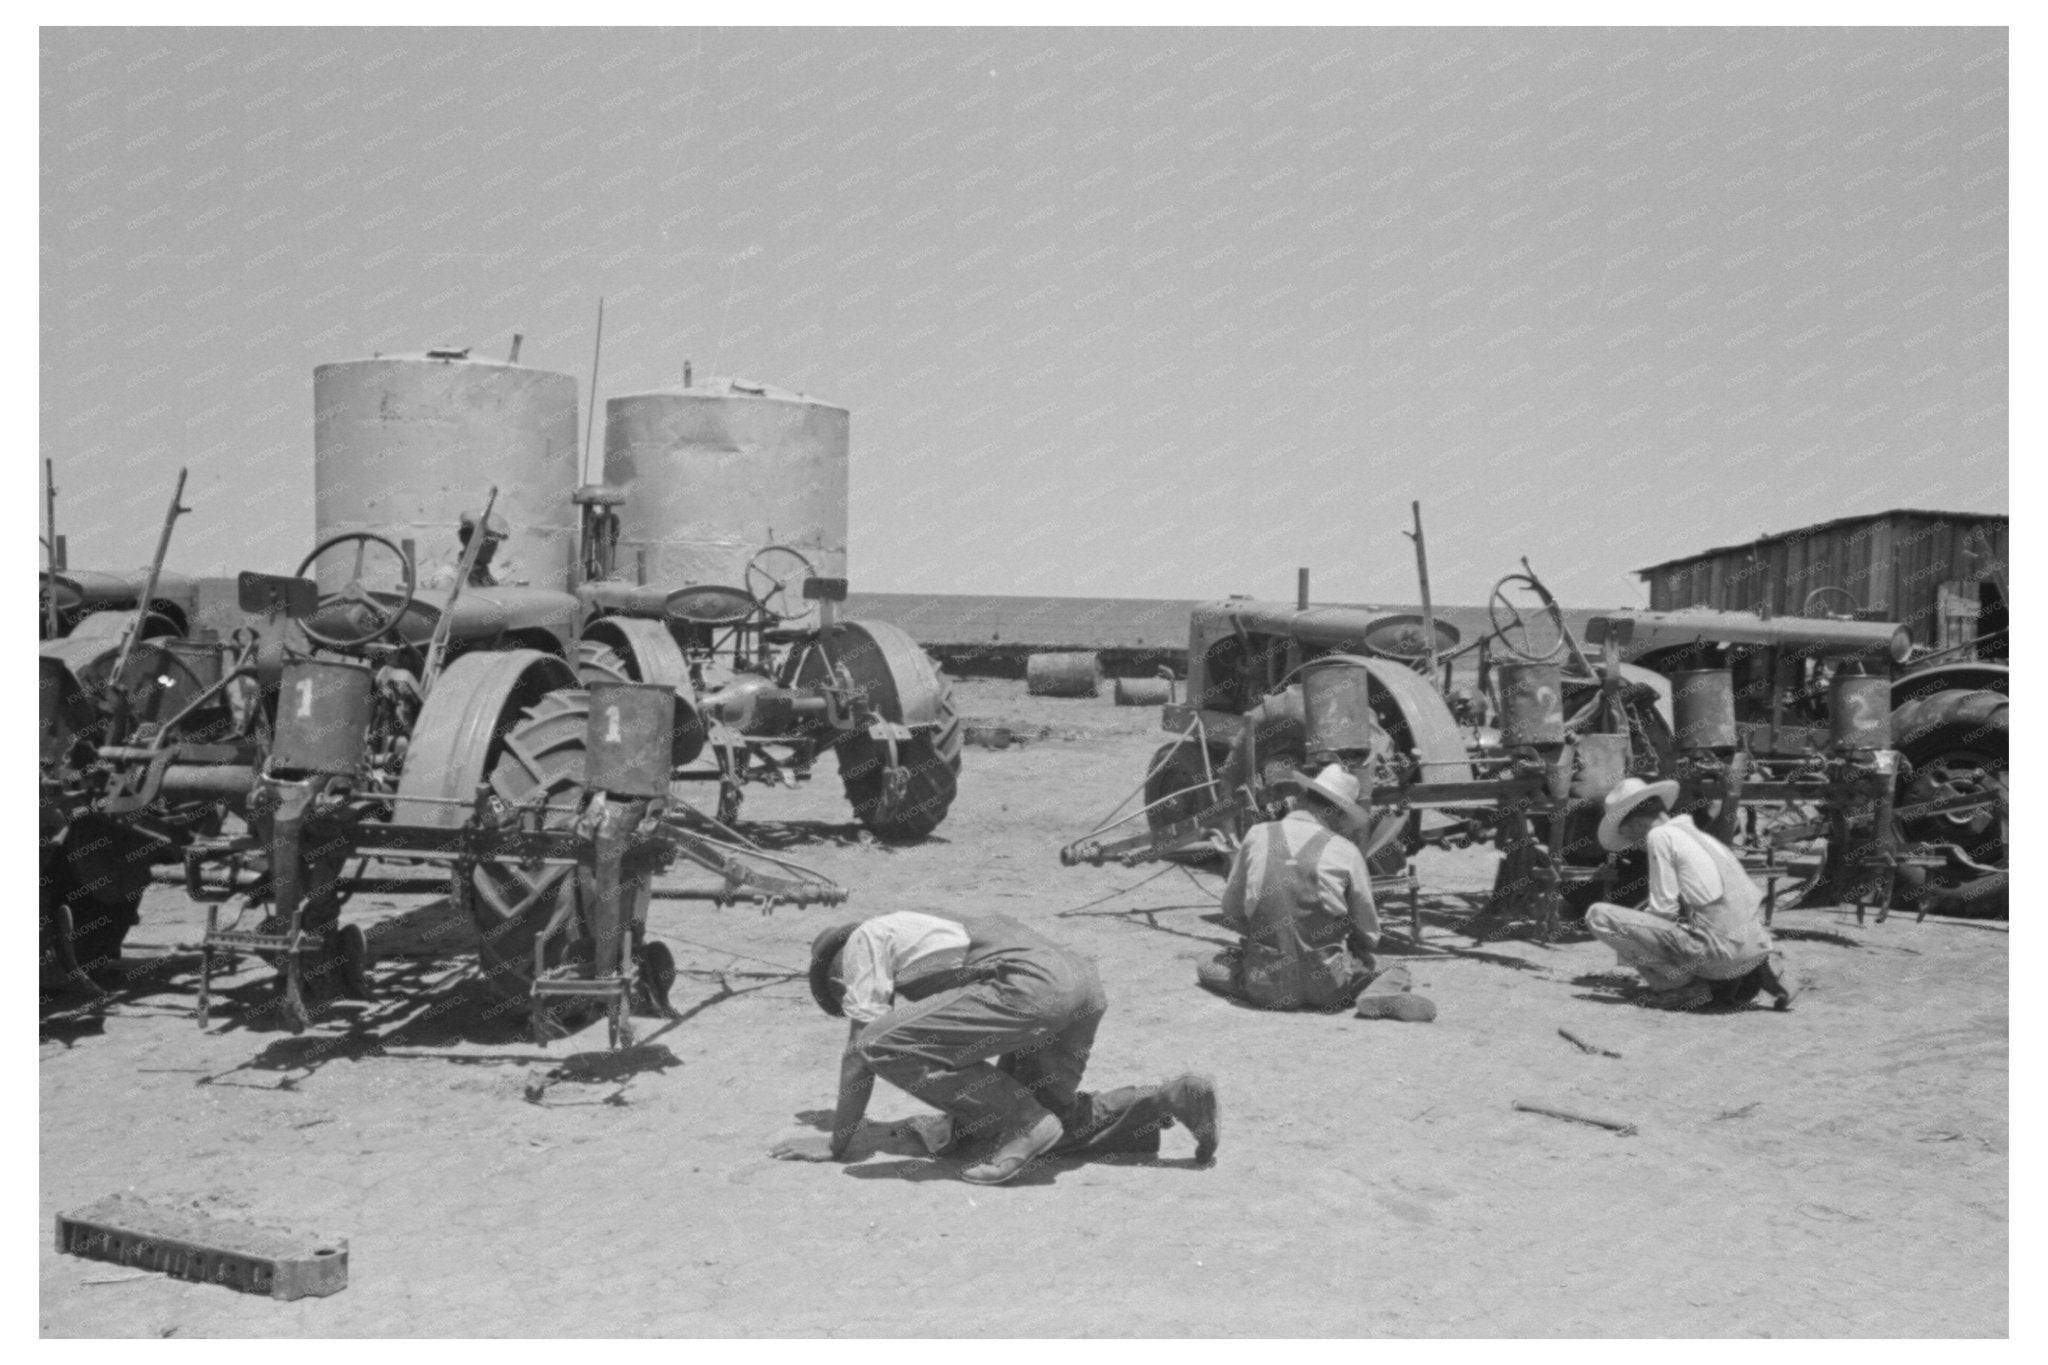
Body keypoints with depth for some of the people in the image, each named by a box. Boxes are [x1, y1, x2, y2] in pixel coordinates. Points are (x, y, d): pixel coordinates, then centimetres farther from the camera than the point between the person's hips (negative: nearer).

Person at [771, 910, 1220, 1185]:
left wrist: (837, 1142, 14)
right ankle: (1173, 1098, 13)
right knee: (1054, 1120, 25)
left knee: (881, 1043, -10)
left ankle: (1024, 1126, -7)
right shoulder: (918, 929, 36)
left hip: (1034, 986, -10)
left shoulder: (864, 939, 12)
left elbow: (858, 1048, 7)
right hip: (1085, 984, 10)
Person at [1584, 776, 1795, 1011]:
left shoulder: (1660, 836, 0)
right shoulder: (1703, 837, 23)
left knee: (1598, 915, -6)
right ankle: (1755, 973, 13)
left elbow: (1665, 909, -4)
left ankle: (1688, 988, -4)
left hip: (1718, 951, -8)